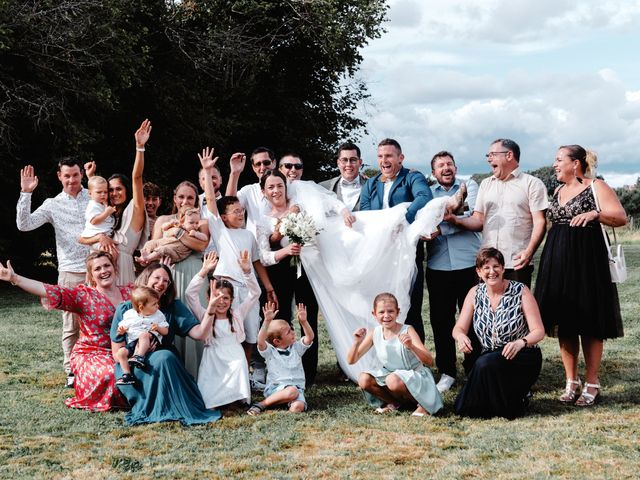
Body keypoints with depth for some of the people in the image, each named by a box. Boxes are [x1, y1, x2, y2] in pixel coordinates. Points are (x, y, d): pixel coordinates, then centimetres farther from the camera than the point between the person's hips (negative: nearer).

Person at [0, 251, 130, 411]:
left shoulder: (128, 291, 8)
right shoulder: (84, 296, -5)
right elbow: (53, 292, -17)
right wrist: (15, 278, -25)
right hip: (90, 355, -3)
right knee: (109, 375, -33)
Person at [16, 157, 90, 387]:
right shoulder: (53, 205, 5)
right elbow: (24, 224, -5)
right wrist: (26, 193, -12)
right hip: (70, 272, 0)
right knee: (71, 325, 2)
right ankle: (72, 371, 10)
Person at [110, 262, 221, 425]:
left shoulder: (174, 307, 5)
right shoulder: (125, 310, 1)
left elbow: (199, 334, -8)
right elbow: (117, 352, 1)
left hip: (164, 364, 2)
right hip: (133, 368, -2)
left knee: (165, 357, -32)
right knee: (163, 357, -31)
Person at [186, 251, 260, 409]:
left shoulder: (237, 315, 10)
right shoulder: (205, 316, 6)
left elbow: (255, 293, 6)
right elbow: (190, 293, -4)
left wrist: (247, 271, -6)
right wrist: (204, 271, -11)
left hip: (235, 360, 2)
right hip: (213, 361, -1)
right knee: (207, 401, -16)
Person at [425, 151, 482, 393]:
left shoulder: (469, 186, 9)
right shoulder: (428, 193, 14)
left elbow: (474, 216, -6)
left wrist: (441, 227, -12)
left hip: (468, 264, -2)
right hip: (438, 266, 2)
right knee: (441, 320, 3)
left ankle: (473, 371, 12)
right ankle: (446, 372, 14)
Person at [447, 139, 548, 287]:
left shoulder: (532, 184, 3)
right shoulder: (486, 184, 19)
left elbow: (540, 222, -5)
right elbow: (478, 220, 14)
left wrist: (529, 252, -19)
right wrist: (457, 220, -7)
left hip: (517, 263, -4)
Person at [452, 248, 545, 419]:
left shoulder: (520, 291, -6)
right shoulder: (475, 293, 4)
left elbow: (539, 331, -9)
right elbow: (459, 328, 3)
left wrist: (521, 343, -31)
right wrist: (461, 337, -22)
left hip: (523, 358, -3)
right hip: (490, 358, 4)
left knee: (486, 363, -35)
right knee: (462, 408, -18)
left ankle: (518, 397, -8)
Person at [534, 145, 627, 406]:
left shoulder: (596, 187, -3)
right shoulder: (558, 191, 17)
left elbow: (621, 217, -12)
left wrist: (595, 213, -27)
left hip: (586, 261, -6)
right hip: (557, 262, 6)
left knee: (589, 324, -3)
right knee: (563, 323, 5)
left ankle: (592, 384, 5)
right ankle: (571, 382, 13)